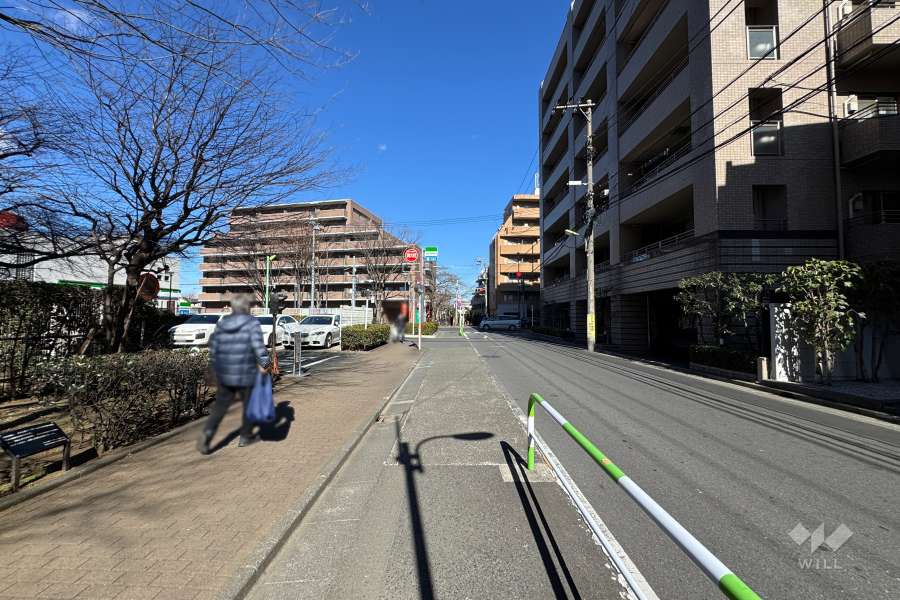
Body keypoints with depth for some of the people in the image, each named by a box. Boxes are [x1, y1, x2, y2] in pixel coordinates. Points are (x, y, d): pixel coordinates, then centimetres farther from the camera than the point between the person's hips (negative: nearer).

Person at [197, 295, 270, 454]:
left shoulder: (221, 324, 5)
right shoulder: (252, 324, -11)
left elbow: (213, 349, 9)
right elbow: (258, 345, -24)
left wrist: (217, 369, 20)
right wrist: (264, 364, -14)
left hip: (225, 374, 4)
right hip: (246, 374, -4)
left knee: (220, 405, 15)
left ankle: (207, 433, -4)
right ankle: (246, 436, 25)